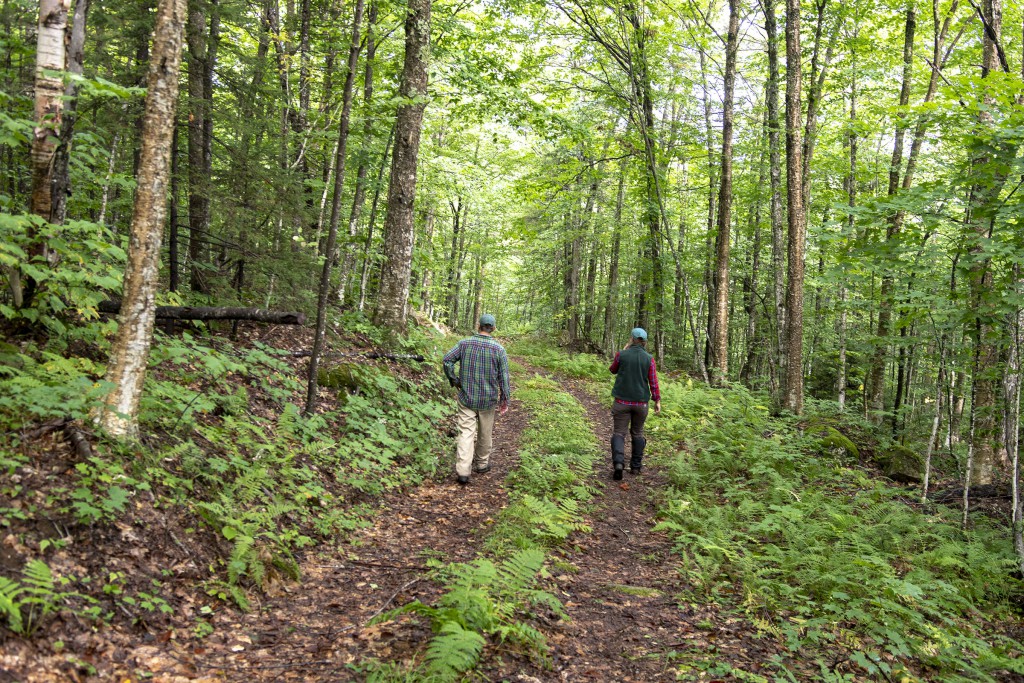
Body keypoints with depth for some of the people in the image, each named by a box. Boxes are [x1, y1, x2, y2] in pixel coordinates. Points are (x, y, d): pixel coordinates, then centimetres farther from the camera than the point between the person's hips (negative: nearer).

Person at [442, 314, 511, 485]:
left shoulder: (464, 343, -5)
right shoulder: (499, 349, -9)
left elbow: (447, 360, -8)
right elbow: (504, 377, -8)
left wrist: (454, 380, 4)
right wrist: (505, 400, 0)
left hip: (466, 397, 1)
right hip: (488, 399, 0)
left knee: (466, 432, 0)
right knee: (484, 433, 17)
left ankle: (463, 470, -10)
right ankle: (482, 464, 33)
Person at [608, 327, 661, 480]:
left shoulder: (621, 355, -7)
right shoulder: (649, 358, -4)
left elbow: (613, 370, 12)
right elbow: (654, 382, -4)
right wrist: (657, 400, 5)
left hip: (622, 401, -2)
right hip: (641, 402, 2)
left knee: (619, 432, 1)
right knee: (637, 433, 16)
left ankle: (618, 463, -20)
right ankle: (636, 466, 22)